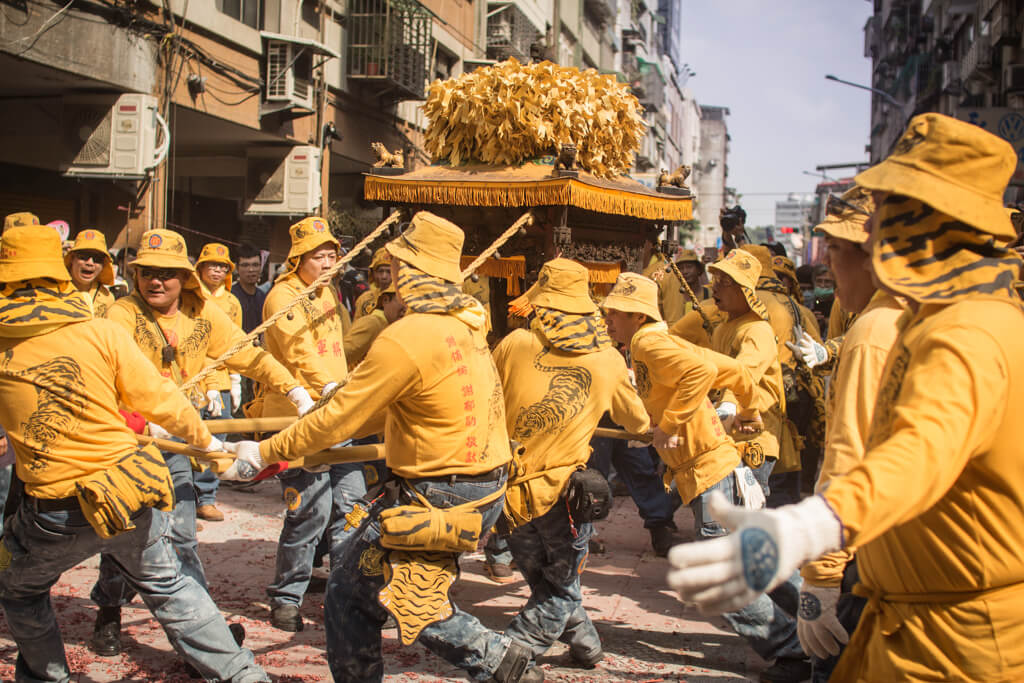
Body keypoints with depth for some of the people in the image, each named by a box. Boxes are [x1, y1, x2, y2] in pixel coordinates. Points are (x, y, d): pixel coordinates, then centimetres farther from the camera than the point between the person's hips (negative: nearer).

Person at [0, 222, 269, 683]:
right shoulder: (101, 332, -8)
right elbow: (157, 398, -3)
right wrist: (204, 438, 12)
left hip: (54, 515, -1)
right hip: (133, 496, 2)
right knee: (166, 586, 20)